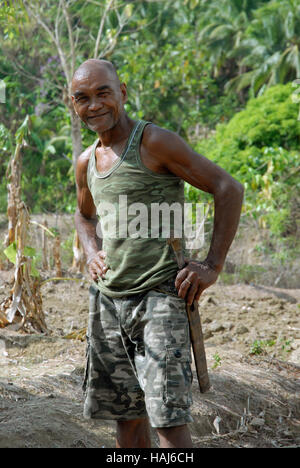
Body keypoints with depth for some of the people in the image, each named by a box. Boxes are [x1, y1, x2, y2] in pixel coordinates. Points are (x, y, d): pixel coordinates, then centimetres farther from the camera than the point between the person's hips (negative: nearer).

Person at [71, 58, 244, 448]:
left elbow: (229, 189, -10)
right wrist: (92, 253, 11)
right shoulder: (87, 163, 12)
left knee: (169, 416, -13)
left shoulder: (155, 143, -10)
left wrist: (212, 267, -13)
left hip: (160, 296, -7)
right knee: (127, 412, 12)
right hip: (108, 298, 7)